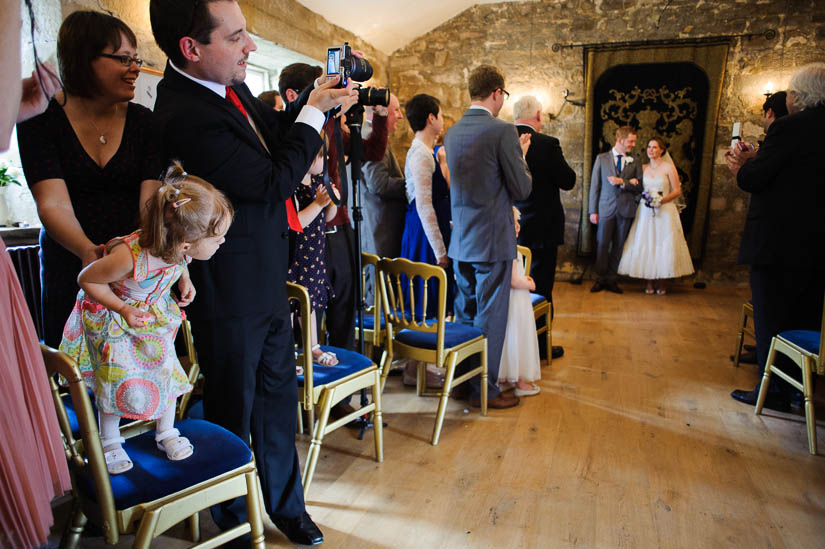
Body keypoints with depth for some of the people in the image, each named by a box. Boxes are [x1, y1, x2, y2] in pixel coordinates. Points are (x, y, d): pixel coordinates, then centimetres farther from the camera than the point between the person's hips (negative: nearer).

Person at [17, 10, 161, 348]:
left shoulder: (143, 121, 2)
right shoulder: (40, 119, -3)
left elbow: (150, 201, -8)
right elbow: (53, 203, -15)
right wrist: (88, 250, -35)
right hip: (68, 266, -1)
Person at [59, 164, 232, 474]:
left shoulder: (178, 248, -24)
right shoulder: (129, 257, -42)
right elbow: (87, 279, -23)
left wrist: (184, 279, -11)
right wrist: (123, 310, -26)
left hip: (155, 313, 5)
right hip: (112, 318, -5)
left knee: (166, 368, 7)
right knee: (117, 378, 2)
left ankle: (167, 432, 28)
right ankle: (110, 441, 28)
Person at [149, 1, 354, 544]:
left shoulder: (228, 88, 3)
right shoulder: (187, 114, -25)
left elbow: (274, 130, 19)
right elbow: (275, 180, -22)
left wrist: (317, 91, 5)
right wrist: (315, 111, -12)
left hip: (267, 280, 9)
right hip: (232, 294, -8)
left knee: (277, 394, 19)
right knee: (233, 413, 11)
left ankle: (285, 503, 40)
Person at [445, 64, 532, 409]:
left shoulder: (451, 133, 8)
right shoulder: (502, 131, -14)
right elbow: (522, 189, -12)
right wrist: (520, 154, 7)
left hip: (461, 240, 7)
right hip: (492, 239, -7)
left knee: (465, 313, 17)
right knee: (490, 317, 4)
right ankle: (484, 390, 15)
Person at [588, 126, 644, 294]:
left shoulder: (635, 162, 9)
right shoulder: (602, 158, 5)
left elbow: (640, 187, 5)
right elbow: (595, 185, 2)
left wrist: (622, 182, -13)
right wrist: (593, 210, -3)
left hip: (626, 209, 2)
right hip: (606, 208, -2)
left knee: (618, 246, 6)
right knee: (602, 244, -1)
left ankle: (611, 279, 15)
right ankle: (600, 279, 10)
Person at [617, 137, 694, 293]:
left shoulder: (669, 167, -1)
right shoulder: (643, 168, 9)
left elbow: (677, 191, -3)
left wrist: (662, 200, -15)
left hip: (665, 212, -3)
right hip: (645, 212, 3)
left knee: (663, 245, -1)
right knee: (646, 245, 1)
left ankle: (661, 282, 10)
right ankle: (649, 282, 11)